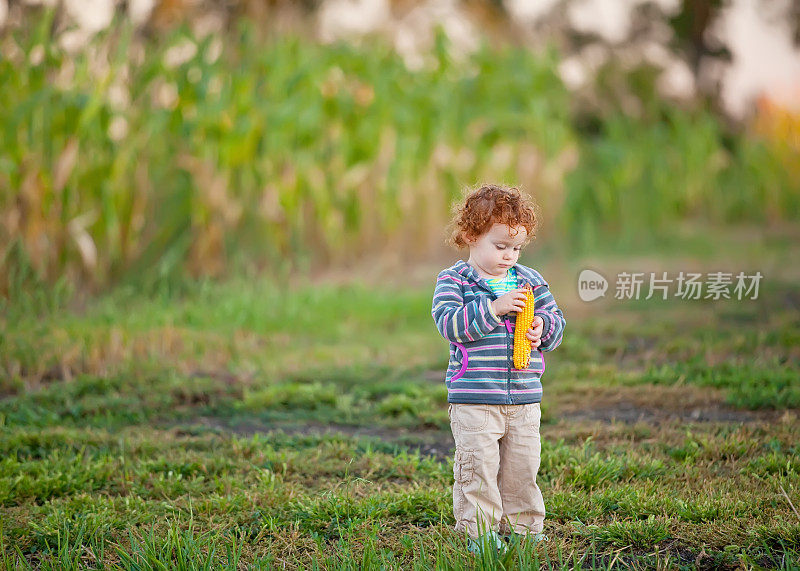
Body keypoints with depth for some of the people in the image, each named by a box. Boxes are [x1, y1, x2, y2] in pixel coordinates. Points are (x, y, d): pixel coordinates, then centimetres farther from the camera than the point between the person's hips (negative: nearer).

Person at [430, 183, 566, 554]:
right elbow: (449, 323, -17)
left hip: (524, 398, 4)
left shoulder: (531, 282, 10)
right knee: (477, 467, -4)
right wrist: (493, 309, -24)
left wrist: (544, 328, -11)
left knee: (523, 466, 9)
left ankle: (522, 526, 22)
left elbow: (556, 323, 13)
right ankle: (479, 531, 7)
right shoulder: (453, 281, -3)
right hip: (473, 400, -4)